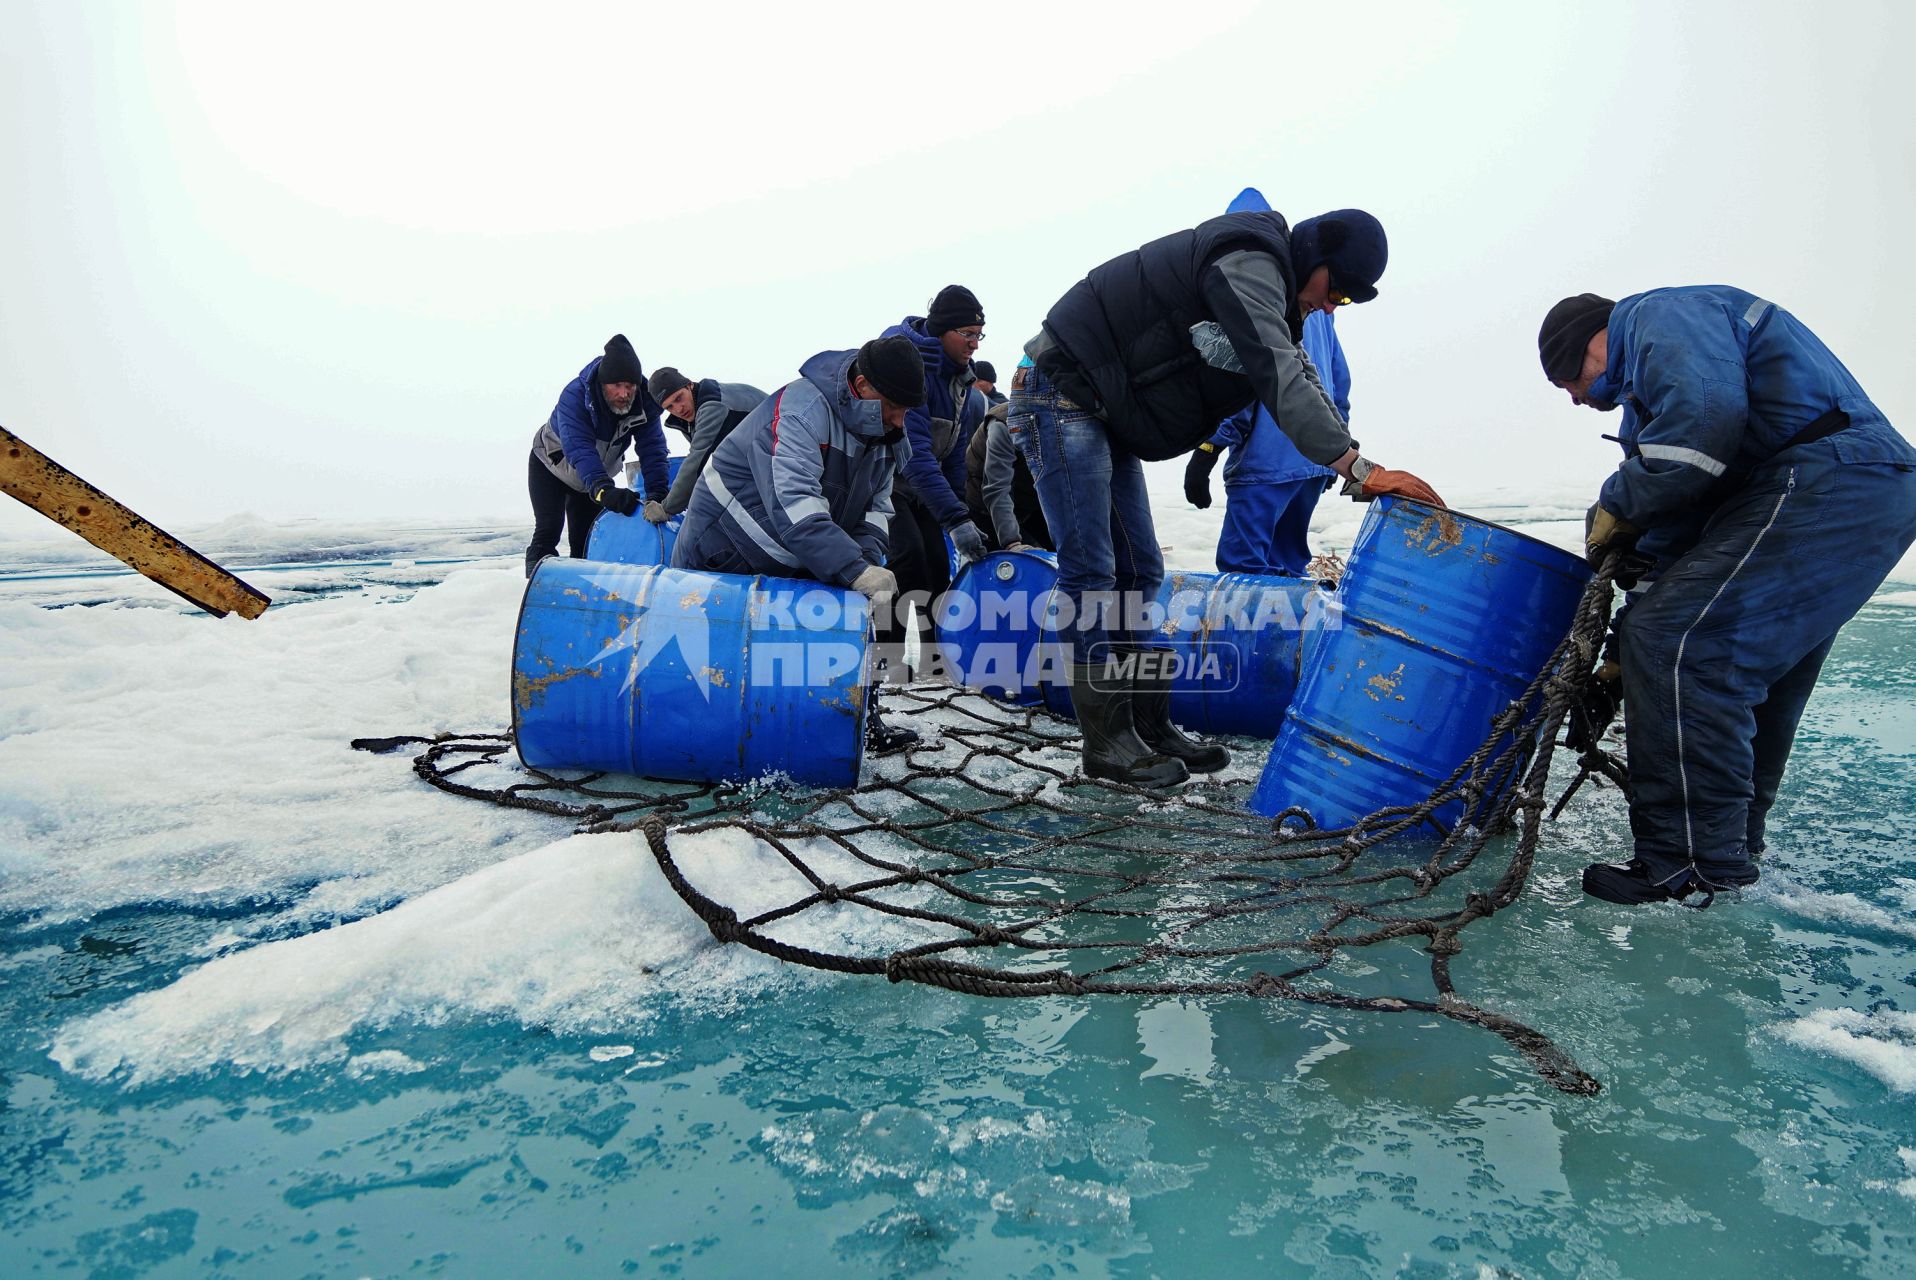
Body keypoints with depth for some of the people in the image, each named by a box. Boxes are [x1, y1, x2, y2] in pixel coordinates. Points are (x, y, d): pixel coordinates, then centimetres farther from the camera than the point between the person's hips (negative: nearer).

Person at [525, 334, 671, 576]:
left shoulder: (644, 402, -25)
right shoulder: (575, 395, -38)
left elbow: (652, 448, -28)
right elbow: (579, 449, -49)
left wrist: (657, 493, -42)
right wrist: (604, 490, -63)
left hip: (595, 477, 4)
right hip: (551, 466, -4)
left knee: (585, 538, 3)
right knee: (548, 532, -15)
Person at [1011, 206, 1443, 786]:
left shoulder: (1274, 299, 15)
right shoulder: (1250, 262, -17)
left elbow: (1304, 384, 10)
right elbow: (1279, 379, -29)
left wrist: (1357, 472, -2)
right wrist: (1358, 468, -34)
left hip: (1105, 419, 11)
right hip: (1061, 401, -10)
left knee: (1139, 573, 7)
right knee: (1090, 572, -11)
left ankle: (1151, 727, 11)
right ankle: (1108, 741, -7)